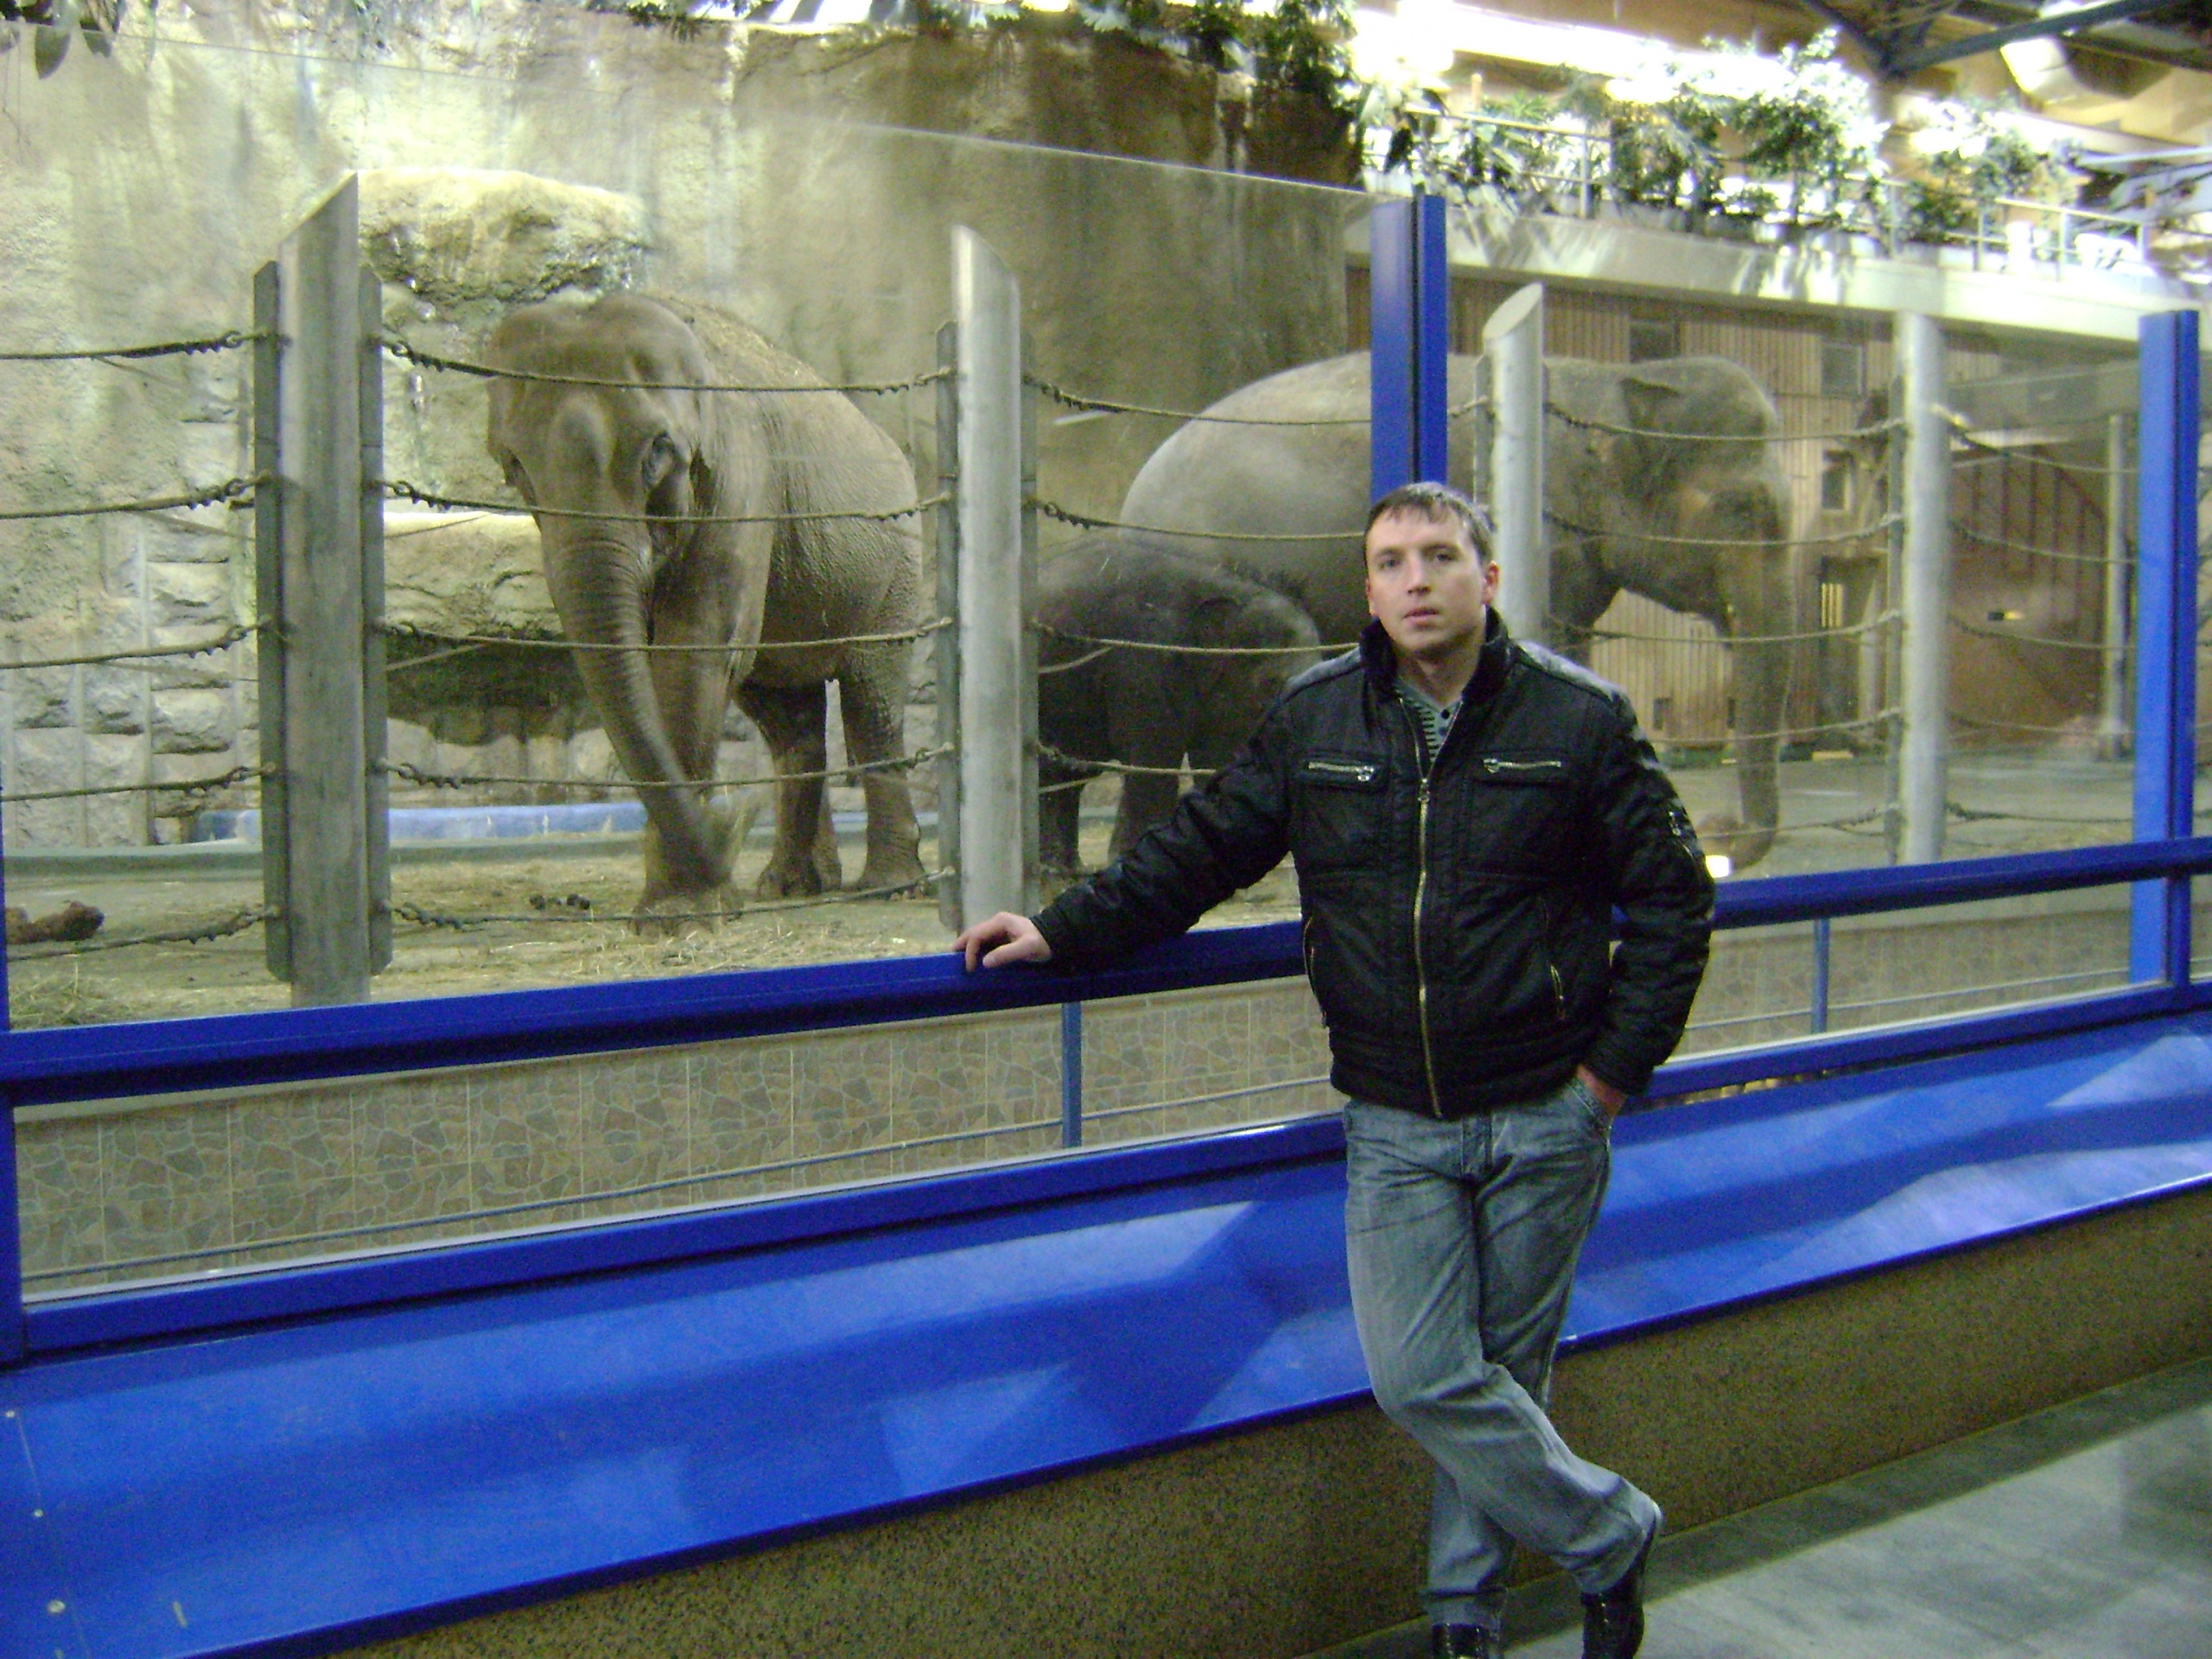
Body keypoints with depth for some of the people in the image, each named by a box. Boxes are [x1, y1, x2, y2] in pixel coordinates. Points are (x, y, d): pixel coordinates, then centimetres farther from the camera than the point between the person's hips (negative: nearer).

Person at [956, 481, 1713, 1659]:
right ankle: (1608, 1534, 20)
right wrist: (1063, 929, 0)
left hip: (1544, 1119, -1)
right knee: (1422, 1379, -4)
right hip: (1393, 1127, 2)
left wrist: (1616, 1067, -4)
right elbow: (1198, 849, 8)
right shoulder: (1312, 719, 2)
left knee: (1505, 1371, 9)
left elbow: (1671, 901, 1)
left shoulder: (1580, 718, -4)